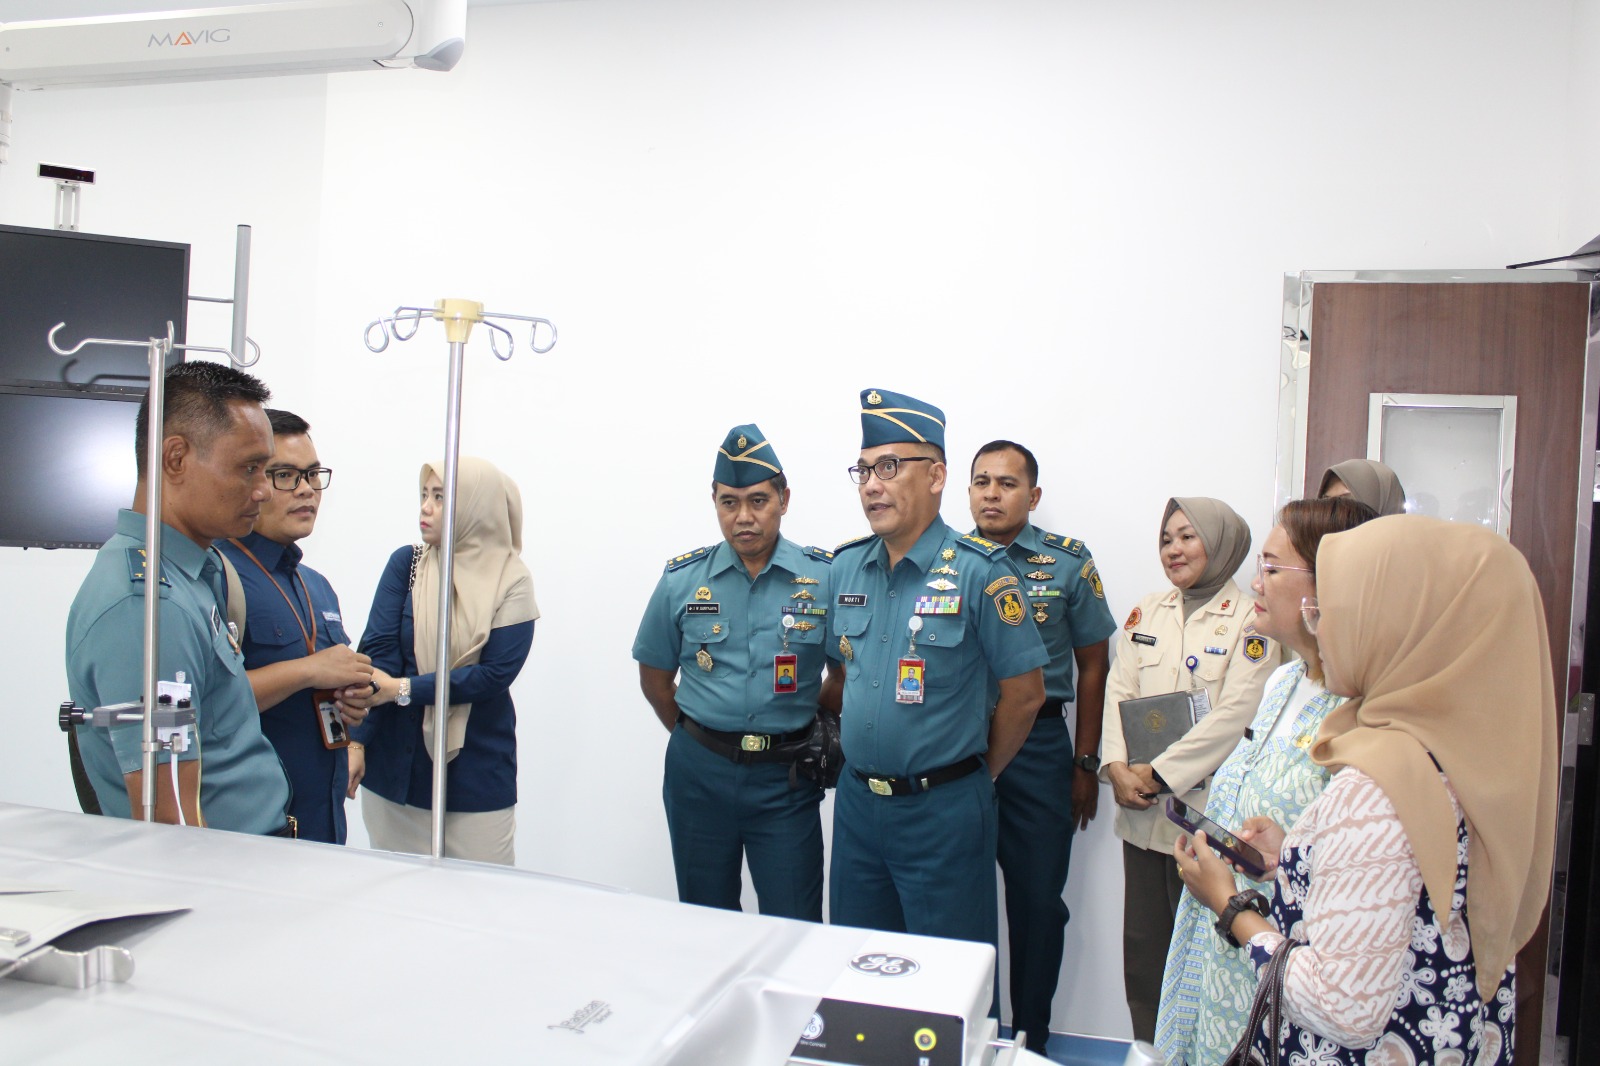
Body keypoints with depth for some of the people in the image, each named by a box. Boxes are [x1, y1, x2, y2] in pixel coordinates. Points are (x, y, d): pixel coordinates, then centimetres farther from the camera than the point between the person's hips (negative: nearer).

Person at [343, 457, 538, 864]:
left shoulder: (512, 582, -4)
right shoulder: (407, 563, 1)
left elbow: (496, 674, -12)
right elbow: (377, 652, -7)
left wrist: (402, 689, -18)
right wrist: (357, 739, -16)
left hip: (477, 773, -2)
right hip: (396, 765, 2)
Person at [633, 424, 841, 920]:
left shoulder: (826, 577, -6)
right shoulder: (682, 579, -1)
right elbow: (654, 676, 10)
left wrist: (807, 732, 2)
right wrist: (697, 737, 7)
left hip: (785, 777, -2)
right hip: (698, 772, 2)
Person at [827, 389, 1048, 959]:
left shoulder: (979, 570, -14)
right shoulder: (845, 567, 4)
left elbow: (1024, 693, -9)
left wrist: (978, 773, 0)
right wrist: (861, 749, 12)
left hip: (942, 810, -5)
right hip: (856, 800, 6)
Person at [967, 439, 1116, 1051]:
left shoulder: (1069, 563, 0)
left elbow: (1093, 666, 4)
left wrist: (1085, 764, 3)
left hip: (1038, 743, -1)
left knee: (1038, 901, 8)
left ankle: (1031, 1038, 26)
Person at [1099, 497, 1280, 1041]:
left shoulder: (1250, 620, -5)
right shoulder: (1146, 612, 12)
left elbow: (1234, 715, -14)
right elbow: (1118, 691, 7)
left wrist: (1159, 773, -15)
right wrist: (1117, 767, -8)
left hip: (1205, 809, -5)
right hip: (1140, 812, 5)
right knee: (1141, 946, 11)